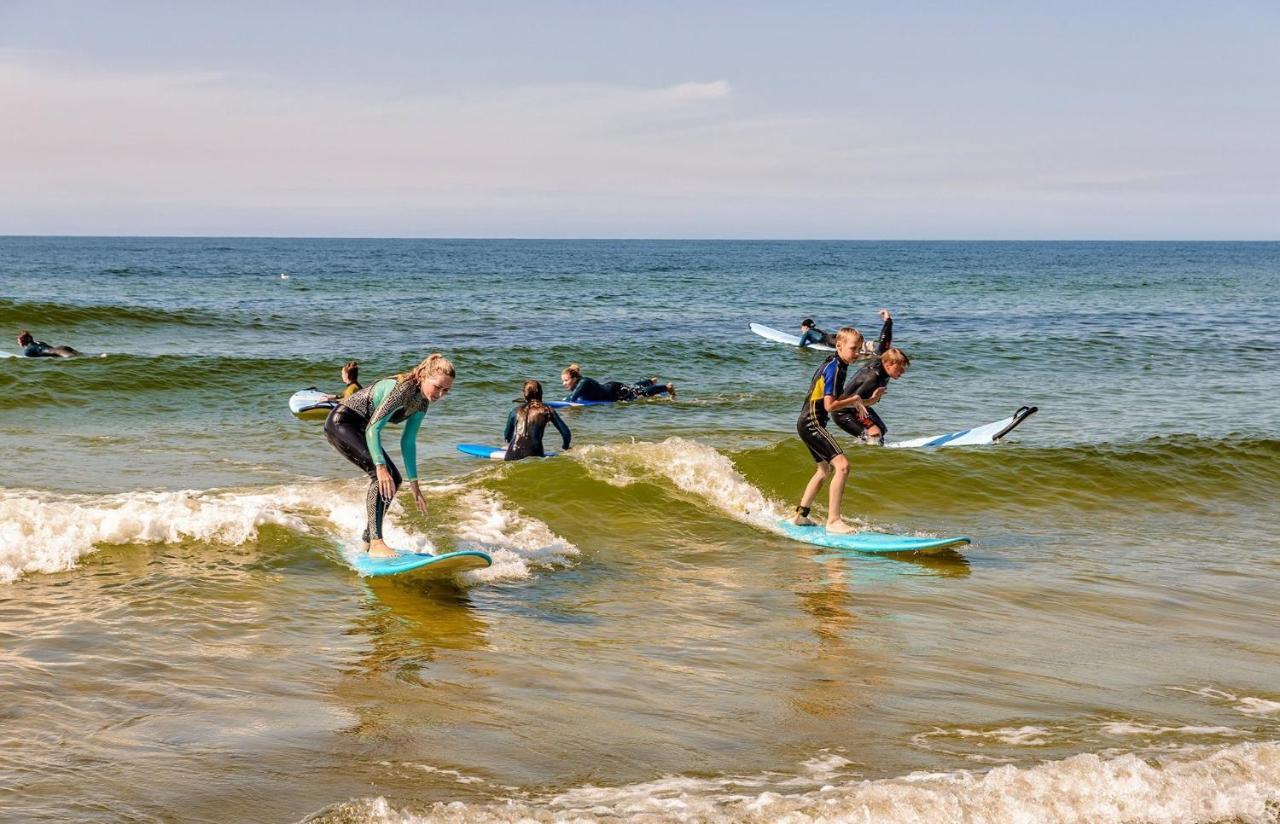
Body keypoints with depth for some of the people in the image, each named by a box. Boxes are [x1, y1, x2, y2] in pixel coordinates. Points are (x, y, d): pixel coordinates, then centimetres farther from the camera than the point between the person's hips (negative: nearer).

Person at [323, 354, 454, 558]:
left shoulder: (422, 402, 1)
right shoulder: (403, 390, -27)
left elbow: (408, 442, 9)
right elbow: (373, 429, -31)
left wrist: (413, 483, 8)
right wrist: (381, 467, -38)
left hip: (357, 428, 10)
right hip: (340, 422, -10)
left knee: (393, 478, 9)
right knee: (382, 475, -24)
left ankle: (368, 539, 20)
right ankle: (376, 543, -29)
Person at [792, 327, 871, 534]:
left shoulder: (833, 365, 14)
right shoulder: (835, 369, -17)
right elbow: (830, 406, -22)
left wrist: (853, 403, 7)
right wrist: (855, 400, -8)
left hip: (807, 424, 11)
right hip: (812, 423, -11)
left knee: (824, 470, 25)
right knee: (842, 465, -19)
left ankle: (800, 515, 33)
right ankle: (833, 520, -22)